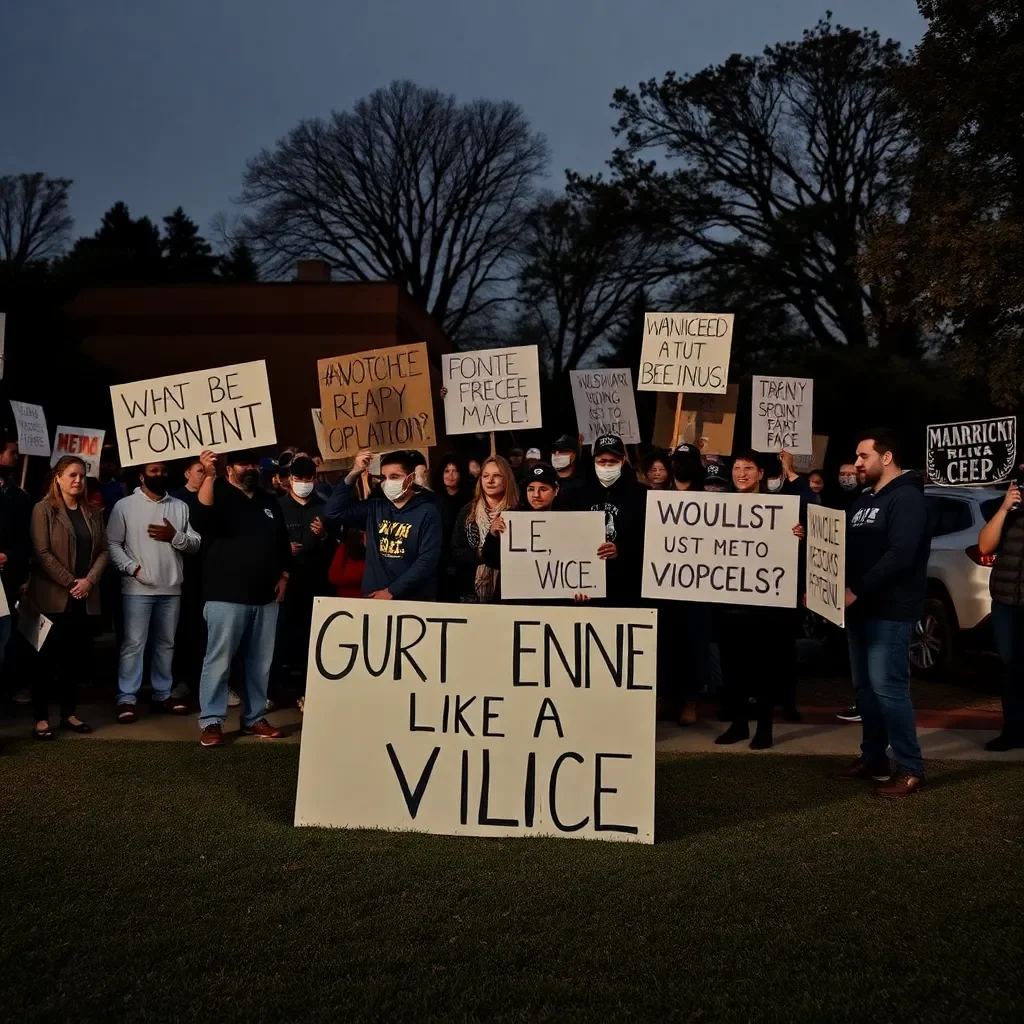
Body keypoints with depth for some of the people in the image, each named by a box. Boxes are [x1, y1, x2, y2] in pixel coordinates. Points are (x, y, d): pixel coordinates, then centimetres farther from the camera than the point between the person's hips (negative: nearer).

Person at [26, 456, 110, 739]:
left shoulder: (92, 512, 13)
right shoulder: (44, 509, -3)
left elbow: (104, 550, 8)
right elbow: (41, 553, -11)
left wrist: (89, 580, -8)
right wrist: (70, 582, -13)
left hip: (84, 597, 5)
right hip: (53, 596, -5)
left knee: (79, 655, 6)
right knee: (49, 657, -2)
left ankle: (69, 713, 18)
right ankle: (41, 718, 6)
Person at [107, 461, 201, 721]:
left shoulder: (180, 506, 10)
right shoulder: (125, 505, 1)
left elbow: (196, 544, 6)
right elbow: (112, 544, -4)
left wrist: (175, 536, -11)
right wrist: (132, 567, -15)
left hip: (171, 588, 4)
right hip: (138, 588, -4)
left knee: (166, 643, 11)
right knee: (134, 643, -4)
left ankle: (163, 695, 20)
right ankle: (126, 699, 0)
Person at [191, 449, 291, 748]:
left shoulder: (269, 502, 17)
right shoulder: (220, 495, -2)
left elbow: (282, 543, 24)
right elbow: (201, 521, -24)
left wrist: (283, 575, 11)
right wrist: (208, 476, -31)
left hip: (265, 597, 6)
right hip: (227, 595, -6)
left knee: (260, 661, 10)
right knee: (218, 660, -4)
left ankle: (254, 718, 20)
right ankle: (211, 721, 3)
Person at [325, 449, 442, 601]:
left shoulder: (427, 512, -6)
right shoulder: (374, 508, 8)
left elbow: (427, 561, -13)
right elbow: (333, 512, 0)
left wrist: (391, 591, -15)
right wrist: (353, 474, -8)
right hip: (375, 598, 4)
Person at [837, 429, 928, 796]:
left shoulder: (907, 498, -11)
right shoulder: (864, 500, 19)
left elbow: (900, 556, -22)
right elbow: (848, 548, 20)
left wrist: (857, 590, -23)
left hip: (890, 611, -9)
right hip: (860, 608, 9)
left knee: (887, 688, -10)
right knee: (864, 687, 12)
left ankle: (910, 769, -3)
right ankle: (873, 759, 21)